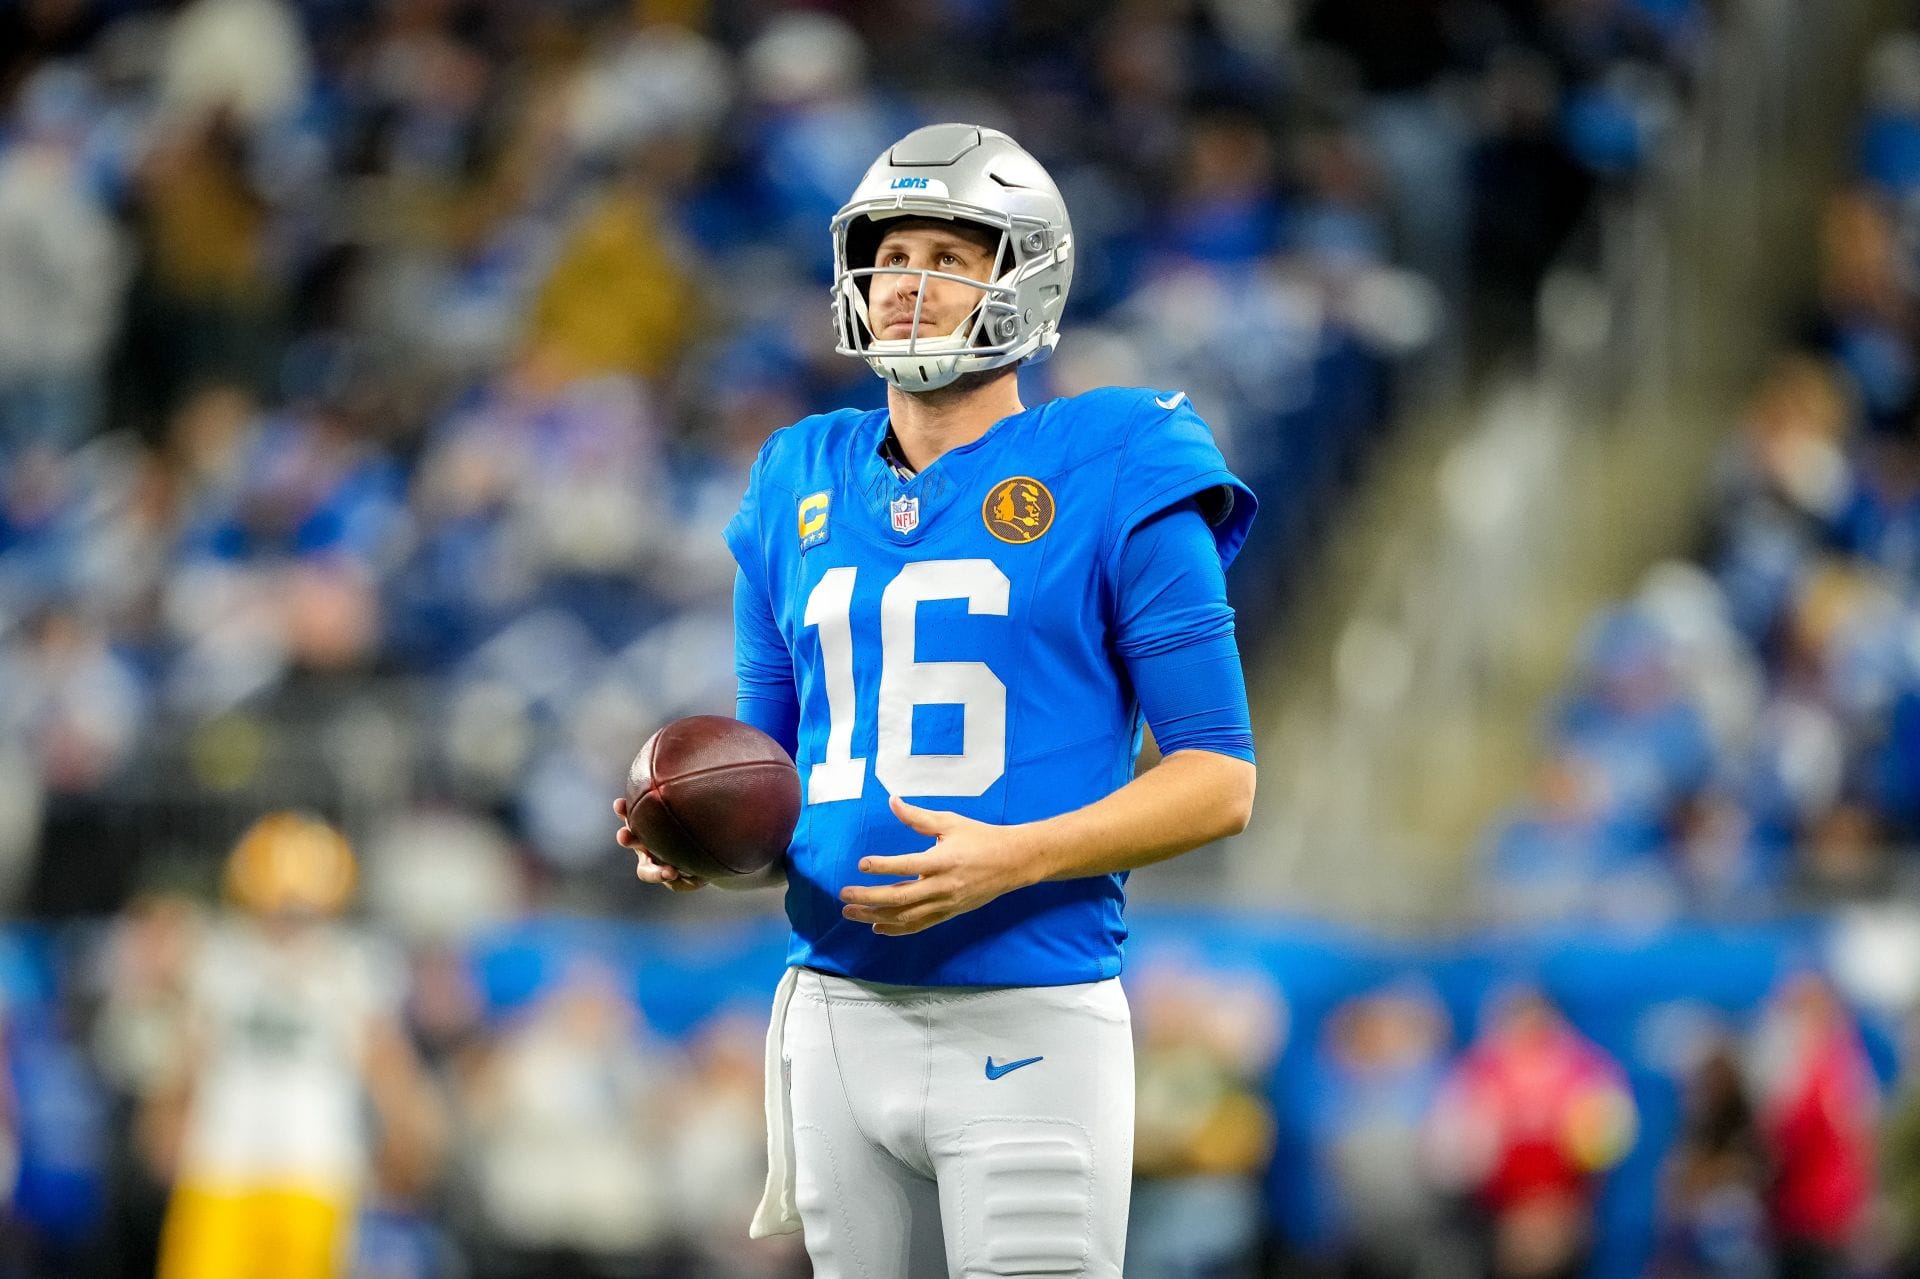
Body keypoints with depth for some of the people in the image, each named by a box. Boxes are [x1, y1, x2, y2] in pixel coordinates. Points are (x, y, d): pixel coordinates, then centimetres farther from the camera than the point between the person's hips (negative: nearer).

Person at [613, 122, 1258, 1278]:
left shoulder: (1113, 481, -4)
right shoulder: (801, 492, 13)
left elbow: (1219, 779, -6)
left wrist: (1011, 858, -19)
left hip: (1027, 1023, -5)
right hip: (839, 1009, 5)